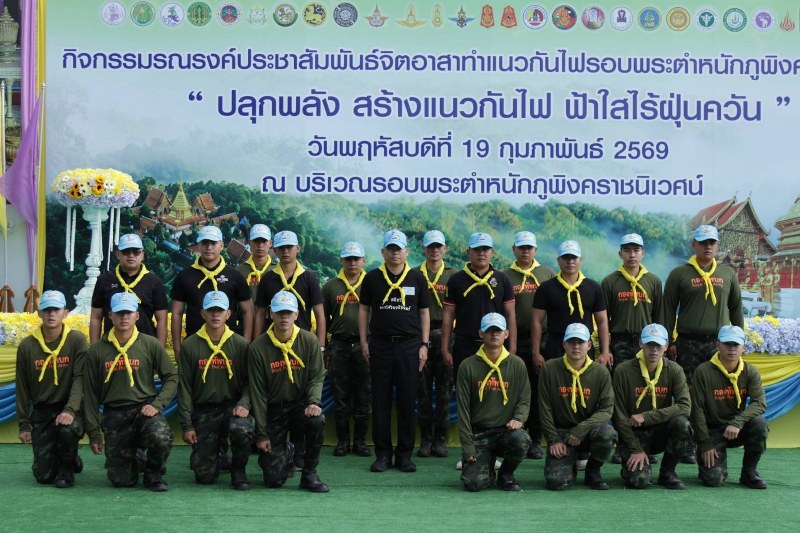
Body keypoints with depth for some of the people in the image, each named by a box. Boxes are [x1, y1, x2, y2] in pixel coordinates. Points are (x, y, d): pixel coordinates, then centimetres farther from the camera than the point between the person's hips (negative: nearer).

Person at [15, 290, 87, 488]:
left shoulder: (77, 340, -8)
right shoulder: (27, 346, -1)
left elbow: (79, 379, -15)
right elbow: (22, 388, 5)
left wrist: (70, 410, -28)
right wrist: (23, 424, 3)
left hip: (69, 408, -2)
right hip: (41, 411, 2)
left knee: (68, 429, -38)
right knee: (43, 475, -5)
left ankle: (68, 468, -5)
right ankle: (72, 460, 31)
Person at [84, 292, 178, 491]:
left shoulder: (150, 345, 1)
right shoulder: (96, 351, 3)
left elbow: (171, 377, 7)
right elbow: (90, 393, 6)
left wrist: (157, 404, -9)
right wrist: (94, 432, 4)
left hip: (145, 409, -1)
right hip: (114, 415, 1)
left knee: (161, 438, -35)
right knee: (120, 480, -6)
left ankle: (153, 474, -1)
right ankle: (132, 462, 32)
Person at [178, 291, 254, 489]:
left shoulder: (240, 344, 1)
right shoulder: (189, 345, 1)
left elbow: (249, 380, 3)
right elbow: (184, 387, 2)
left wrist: (244, 403, -17)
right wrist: (187, 425, -2)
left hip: (232, 406, 0)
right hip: (203, 410, 0)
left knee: (243, 429, -36)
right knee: (205, 476, -5)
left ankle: (238, 470, -5)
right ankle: (216, 454, 34)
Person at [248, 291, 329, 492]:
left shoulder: (309, 341, -5)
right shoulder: (258, 348, -9)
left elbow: (317, 376, -3)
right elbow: (257, 393, -7)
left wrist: (314, 401, -25)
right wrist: (261, 434, -7)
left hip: (301, 405, 1)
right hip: (273, 410, -1)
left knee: (317, 420, -36)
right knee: (274, 479, -9)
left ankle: (309, 474, -12)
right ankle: (286, 453, 30)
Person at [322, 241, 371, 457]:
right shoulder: (331, 286, 9)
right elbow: (323, 319, 11)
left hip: (364, 345, -1)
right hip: (339, 346, 1)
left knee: (363, 396, 4)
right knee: (340, 396, 5)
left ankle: (360, 440, 13)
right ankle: (342, 441, 14)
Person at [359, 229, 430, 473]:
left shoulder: (417, 278, 6)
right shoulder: (372, 278, 6)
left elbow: (424, 313, 9)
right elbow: (364, 309, 10)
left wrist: (424, 344, 2)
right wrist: (364, 341, 3)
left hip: (409, 345, 0)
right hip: (380, 345, 0)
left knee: (407, 401, 3)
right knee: (380, 401, 3)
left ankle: (405, 454, 11)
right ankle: (382, 453, 11)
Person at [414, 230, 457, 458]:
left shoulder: (453, 275, 8)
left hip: (445, 334, 0)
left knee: (444, 390, 2)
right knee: (423, 390, 2)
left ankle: (441, 439, 9)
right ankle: (425, 439, 9)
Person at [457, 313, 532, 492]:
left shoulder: (517, 365, 5)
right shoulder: (468, 366, 1)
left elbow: (524, 400, 6)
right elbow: (463, 409, 0)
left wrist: (518, 419, -17)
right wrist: (468, 447, -6)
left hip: (506, 430, 1)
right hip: (478, 433, -1)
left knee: (521, 440, -34)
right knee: (473, 482, -21)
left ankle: (506, 474, 0)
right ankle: (487, 466, 18)